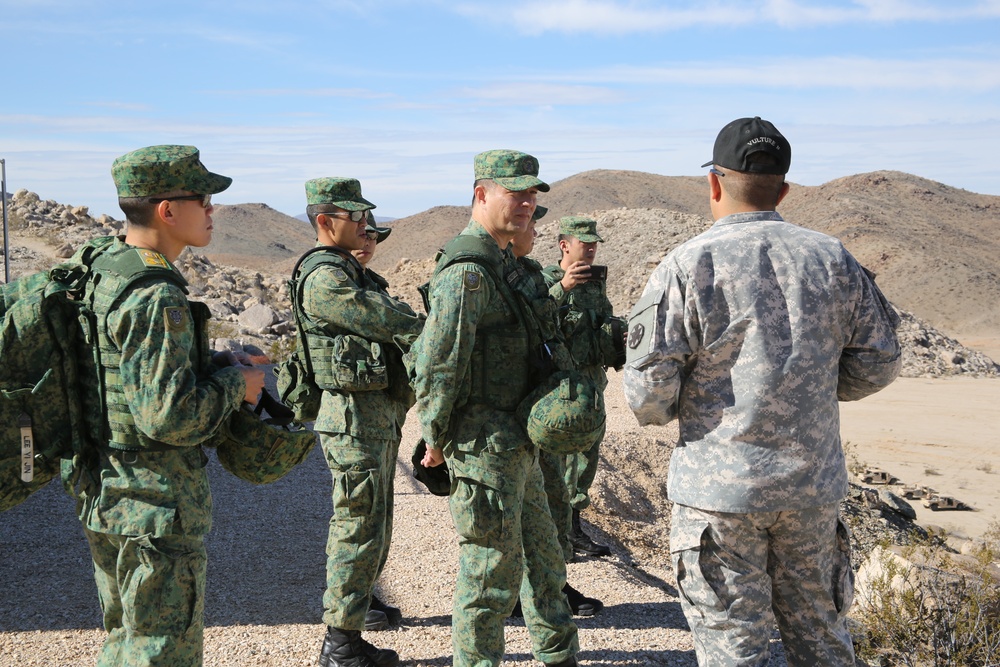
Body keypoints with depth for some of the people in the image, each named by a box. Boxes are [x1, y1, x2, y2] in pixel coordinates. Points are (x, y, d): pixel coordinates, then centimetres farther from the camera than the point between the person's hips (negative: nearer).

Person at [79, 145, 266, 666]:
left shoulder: (103, 272, 7)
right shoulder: (156, 299, -23)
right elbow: (170, 416, -27)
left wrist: (214, 364, 9)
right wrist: (234, 383, -11)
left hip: (105, 499, 9)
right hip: (155, 507, -9)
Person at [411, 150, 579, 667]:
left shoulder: (503, 262, 13)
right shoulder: (466, 272, -20)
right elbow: (437, 366, -20)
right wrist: (435, 442, -13)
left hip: (518, 443, 10)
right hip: (484, 443, -10)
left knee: (542, 556, 21)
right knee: (492, 570, 1)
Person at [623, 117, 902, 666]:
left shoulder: (687, 266, -11)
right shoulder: (832, 260, 2)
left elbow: (647, 395, -13)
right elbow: (877, 364, 7)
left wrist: (663, 407, 9)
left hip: (719, 487, -4)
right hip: (814, 485, 5)